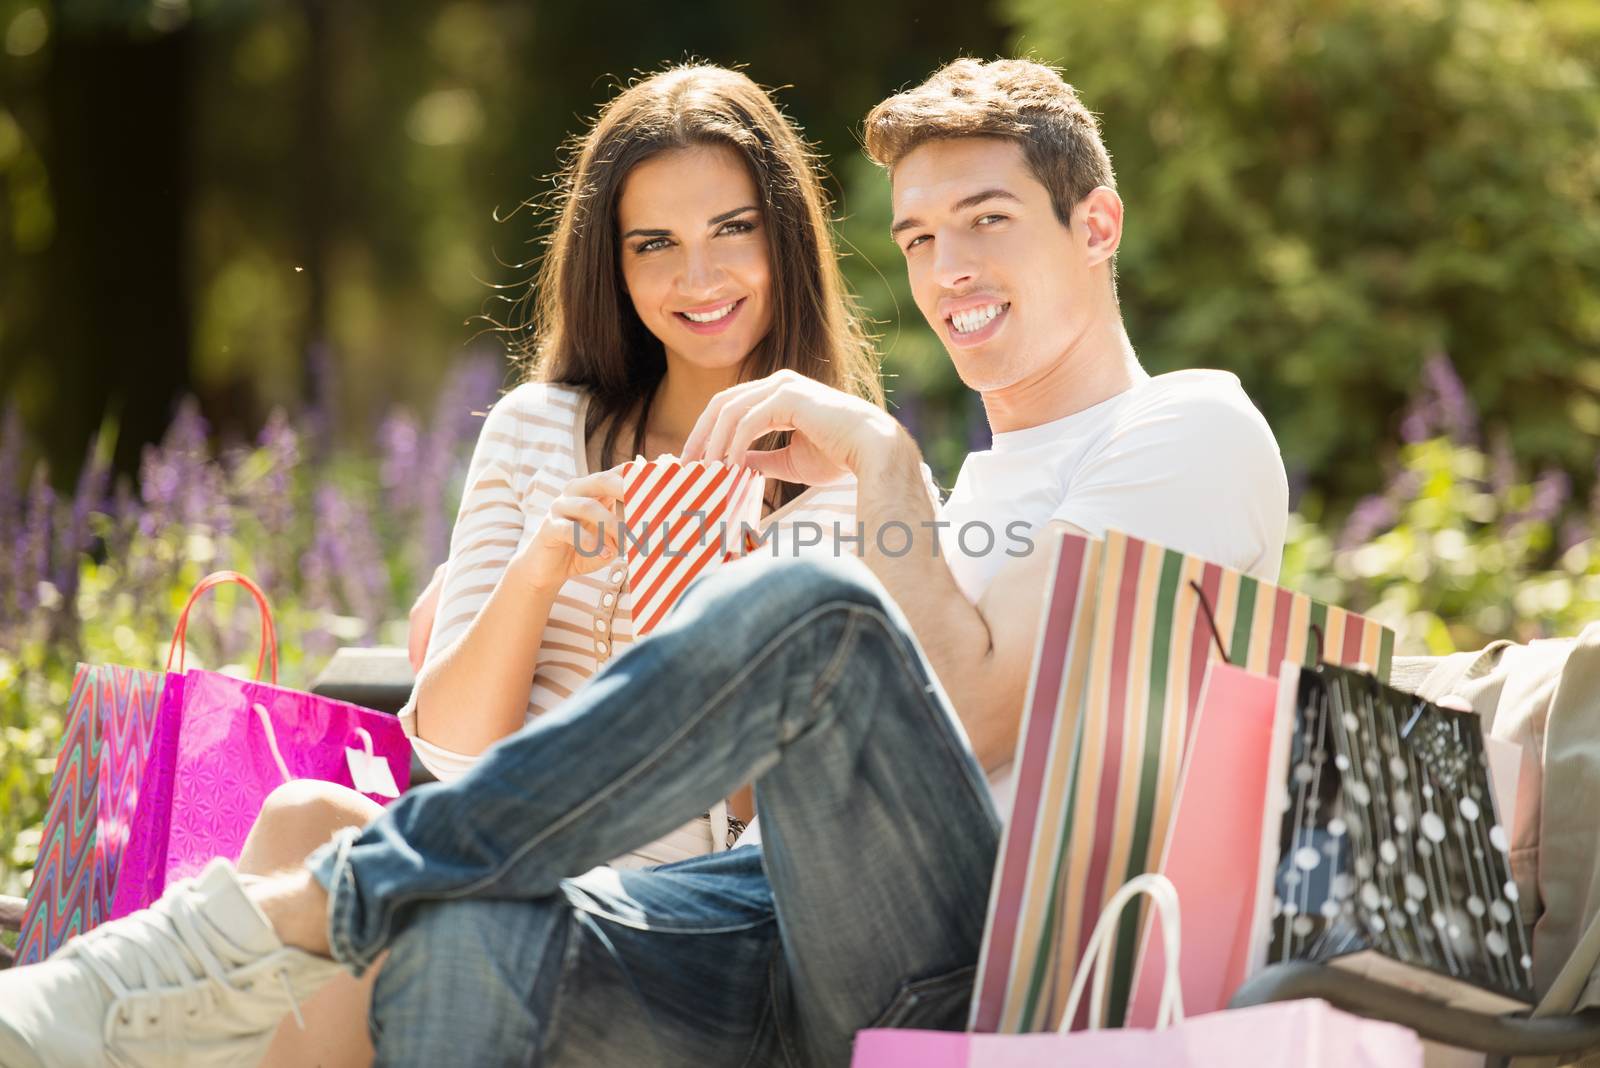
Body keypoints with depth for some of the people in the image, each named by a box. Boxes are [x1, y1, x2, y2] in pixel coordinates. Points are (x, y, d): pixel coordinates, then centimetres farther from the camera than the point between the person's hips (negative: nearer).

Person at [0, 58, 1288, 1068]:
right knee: (472, 940, -27)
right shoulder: (992, 472, 34)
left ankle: (296, 913, -31)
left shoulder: (1194, 433, 10)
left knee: (803, 611, -34)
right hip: (810, 952, 6)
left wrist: (881, 454, -7)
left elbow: (979, 715, -7)